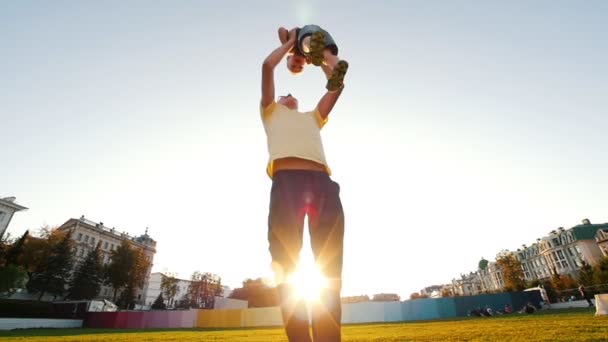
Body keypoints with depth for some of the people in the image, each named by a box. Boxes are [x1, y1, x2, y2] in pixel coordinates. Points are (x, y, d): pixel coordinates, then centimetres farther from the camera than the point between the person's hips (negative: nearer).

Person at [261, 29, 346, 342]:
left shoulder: (312, 117, 40)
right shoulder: (271, 112, 32)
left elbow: (337, 85, 38)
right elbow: (267, 66, 24)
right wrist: (290, 42, 39)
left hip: (322, 182, 4)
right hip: (287, 181, -3)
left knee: (330, 268, -6)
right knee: (287, 267, -11)